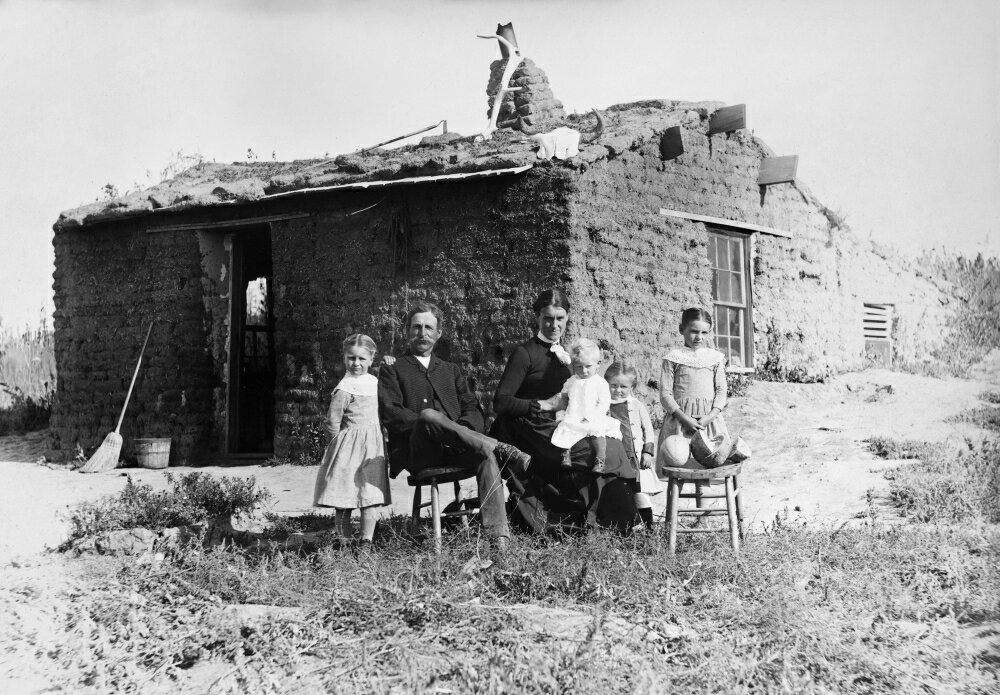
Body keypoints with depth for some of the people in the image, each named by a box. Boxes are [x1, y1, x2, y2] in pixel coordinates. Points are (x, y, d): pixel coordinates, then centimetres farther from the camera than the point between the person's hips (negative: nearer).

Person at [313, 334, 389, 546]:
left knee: (370, 497, 2)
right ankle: (344, 542, -1)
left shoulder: (374, 381, 4)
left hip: (372, 445, 4)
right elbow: (334, 421, -1)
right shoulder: (344, 389, -7)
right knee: (344, 500, -1)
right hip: (351, 447, -4)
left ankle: (366, 541, 3)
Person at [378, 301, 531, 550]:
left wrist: (462, 431, -8)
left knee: (486, 453, -32)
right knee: (428, 414, -36)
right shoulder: (392, 369, 18)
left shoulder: (451, 370, 29)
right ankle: (501, 449, -35)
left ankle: (498, 537, -43)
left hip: (455, 451, 3)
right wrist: (428, 423, -15)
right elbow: (390, 413, 1)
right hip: (417, 453, -3)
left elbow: (474, 410, 16)